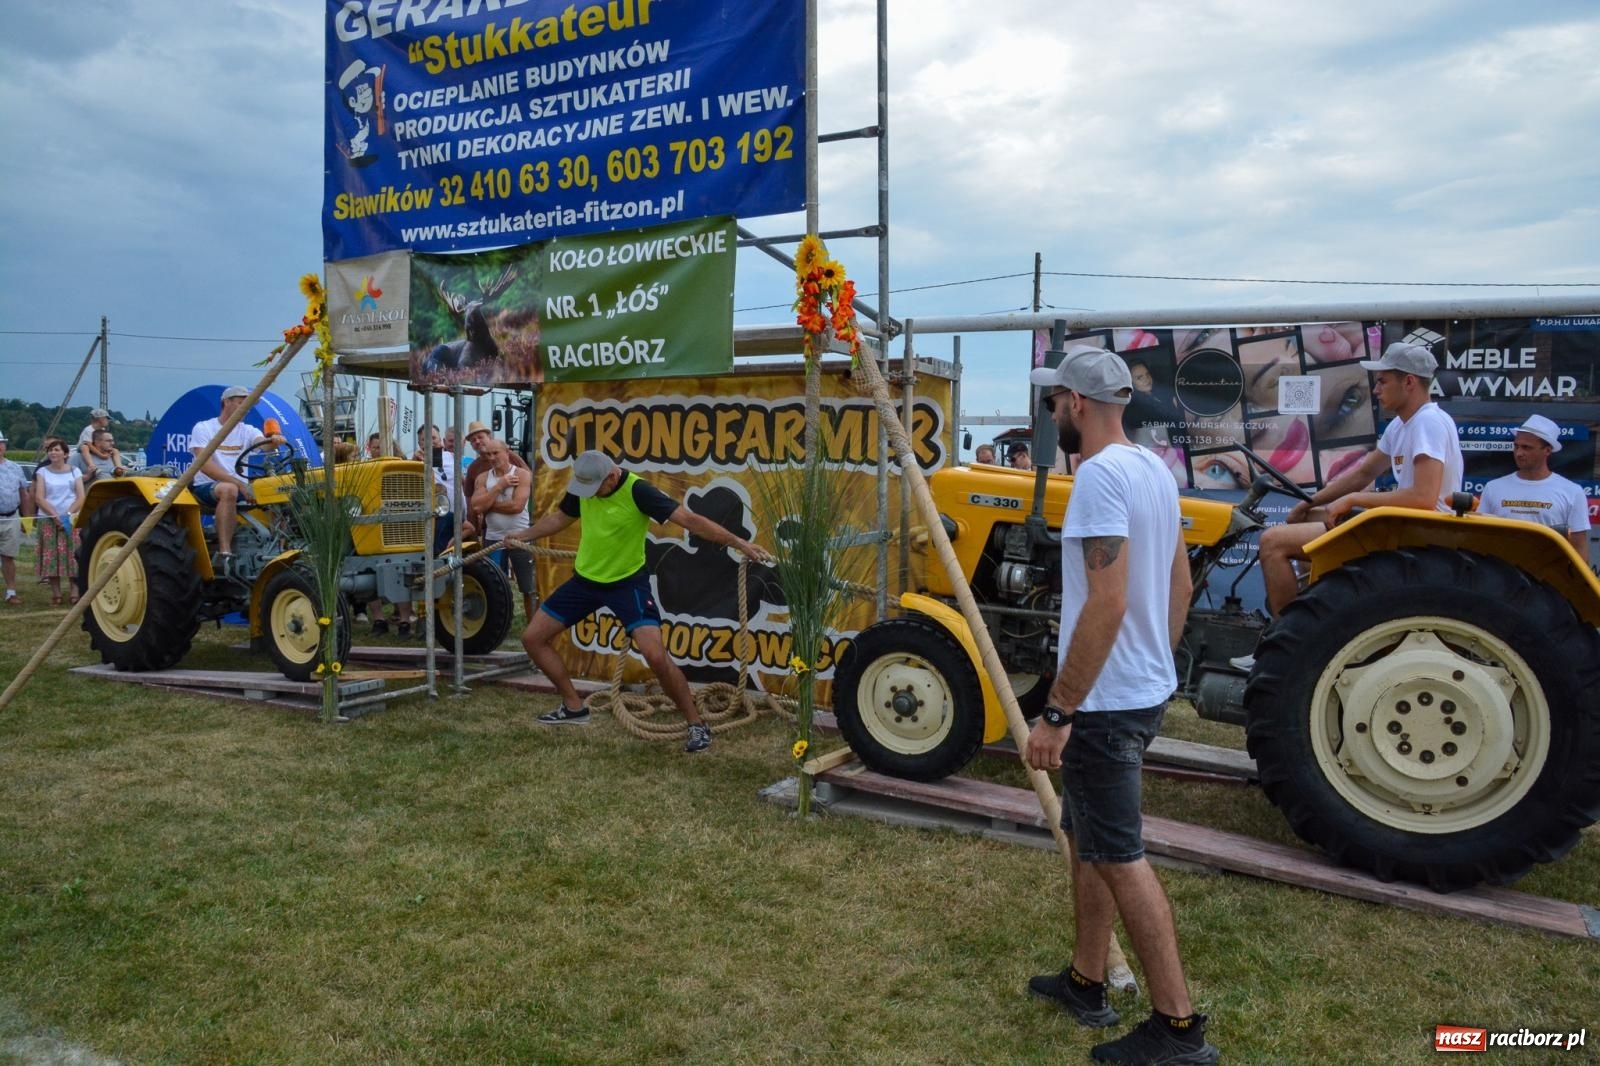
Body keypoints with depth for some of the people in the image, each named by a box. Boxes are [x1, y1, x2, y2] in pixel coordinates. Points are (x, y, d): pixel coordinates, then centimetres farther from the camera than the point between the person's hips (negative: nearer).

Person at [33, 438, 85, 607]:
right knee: (51, 556, -2)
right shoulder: (42, 472, 7)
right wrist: (55, 516, -13)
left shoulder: (74, 471, 8)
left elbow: (81, 497, 1)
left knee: (73, 555, -6)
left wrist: (68, 514, -13)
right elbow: (39, 497, -1)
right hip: (48, 519, 0)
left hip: (71, 519, 0)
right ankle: (55, 594, 1)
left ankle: (74, 591, -1)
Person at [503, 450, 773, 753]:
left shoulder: (637, 491, -24)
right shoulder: (582, 486, -5)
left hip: (627, 582, -6)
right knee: (532, 638, 7)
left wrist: (739, 543, -39)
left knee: (655, 655, -21)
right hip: (584, 579, 7)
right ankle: (574, 708, 22)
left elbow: (690, 519, -31)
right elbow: (560, 517, 17)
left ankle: (697, 724, -4)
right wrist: (523, 535, 23)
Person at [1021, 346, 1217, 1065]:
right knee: (1089, 839, 20)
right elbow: (1180, 585, 16)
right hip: (1145, 690, 10)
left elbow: (1106, 604, -27)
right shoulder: (1154, 469, 10)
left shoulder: (1101, 474, -21)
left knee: (1118, 857, 1)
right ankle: (1085, 983, 33)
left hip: (1104, 703, -10)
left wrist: (1057, 713, -24)